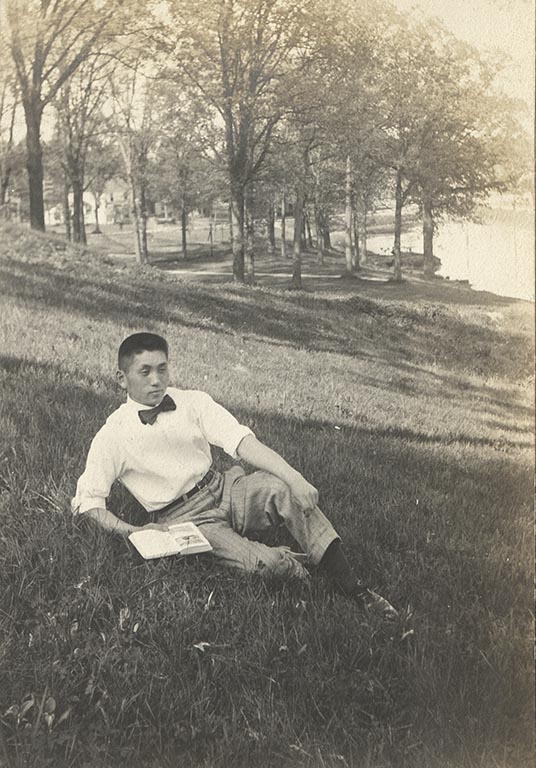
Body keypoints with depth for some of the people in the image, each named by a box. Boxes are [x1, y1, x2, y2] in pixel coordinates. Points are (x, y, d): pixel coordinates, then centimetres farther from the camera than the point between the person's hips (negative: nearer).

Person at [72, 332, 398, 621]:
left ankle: (355, 589, -22)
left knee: (280, 488, -28)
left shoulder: (193, 402, 3)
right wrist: (132, 532, -19)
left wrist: (294, 478, -24)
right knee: (262, 562, -29)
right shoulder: (112, 436, -4)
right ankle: (298, 565, 6)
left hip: (223, 489, 3)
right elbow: (87, 501, -3)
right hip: (185, 518, -3)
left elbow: (242, 441, -10)